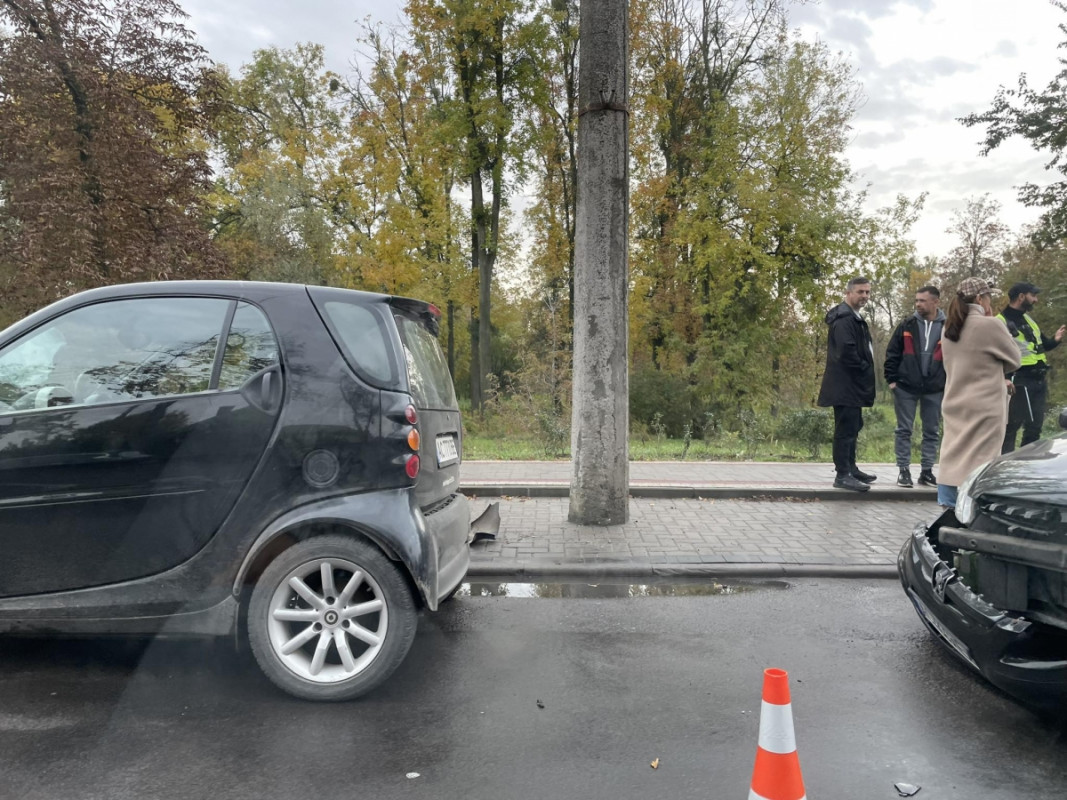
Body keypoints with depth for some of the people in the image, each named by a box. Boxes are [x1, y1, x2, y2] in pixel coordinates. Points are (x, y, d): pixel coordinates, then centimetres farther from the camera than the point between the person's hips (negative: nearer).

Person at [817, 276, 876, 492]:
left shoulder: (853, 318, 19)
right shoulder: (844, 318, -16)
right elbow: (846, 352, -25)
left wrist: (866, 371, 10)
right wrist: (866, 369, -13)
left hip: (852, 385, 11)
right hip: (845, 385, -11)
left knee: (853, 427, 17)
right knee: (846, 428, -8)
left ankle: (851, 468, 28)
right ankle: (843, 475, -3)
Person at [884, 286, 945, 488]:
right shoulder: (907, 325, 1)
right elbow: (892, 353, 2)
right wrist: (891, 379, -4)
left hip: (934, 390, 1)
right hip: (905, 388, -1)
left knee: (932, 432, 7)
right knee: (904, 430, 3)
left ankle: (927, 471, 17)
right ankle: (904, 471, 10)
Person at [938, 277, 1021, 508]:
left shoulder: (949, 330, 10)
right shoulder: (989, 325, -13)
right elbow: (1014, 359, 0)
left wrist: (997, 379, 17)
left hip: (954, 404, 7)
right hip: (983, 407, -7)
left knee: (953, 457, 9)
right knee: (979, 463, -3)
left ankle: (948, 507, 12)